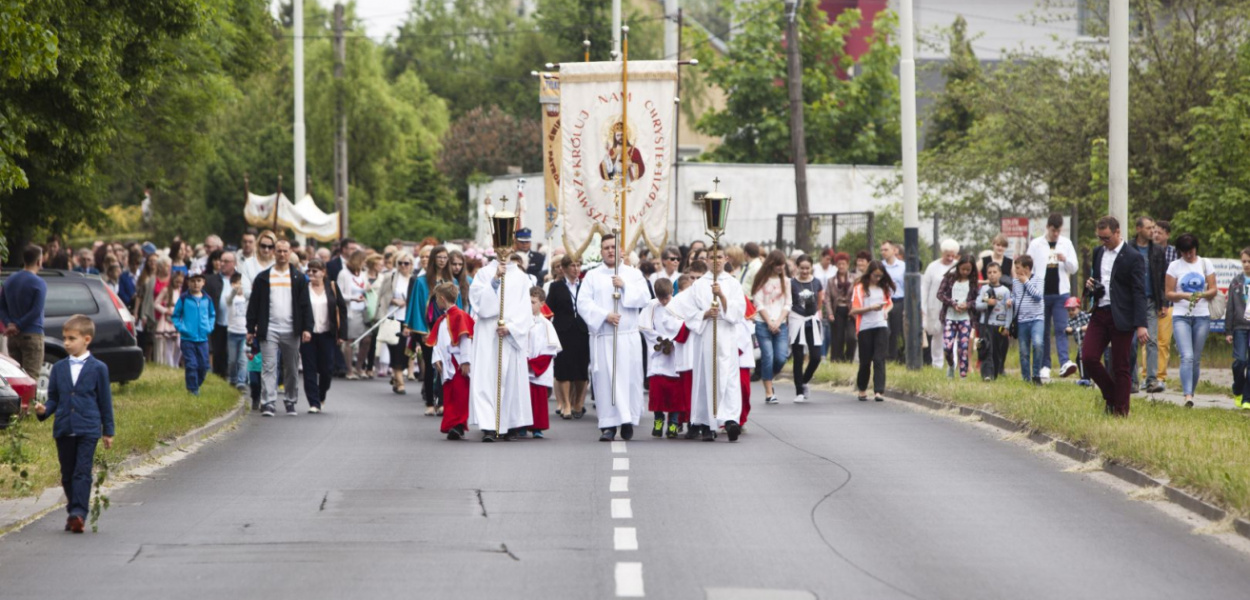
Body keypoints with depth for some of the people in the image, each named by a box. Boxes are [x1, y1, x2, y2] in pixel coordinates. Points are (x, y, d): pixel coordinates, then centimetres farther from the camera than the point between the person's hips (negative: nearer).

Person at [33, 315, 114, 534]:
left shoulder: (97, 368, -1)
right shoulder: (59, 368, 8)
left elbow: (105, 400, 4)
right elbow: (53, 398, 12)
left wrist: (108, 431, 5)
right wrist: (44, 410, -10)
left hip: (87, 429, -4)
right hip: (63, 429, 4)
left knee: (82, 472, -11)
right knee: (67, 474, 10)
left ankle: (79, 512, -18)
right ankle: (74, 512, 21)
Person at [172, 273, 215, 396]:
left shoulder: (207, 299, 6)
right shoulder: (184, 299, -3)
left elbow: (212, 315, 19)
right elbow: (176, 315, 5)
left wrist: (209, 327, 5)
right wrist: (180, 328, -7)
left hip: (203, 338, 3)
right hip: (187, 338, -3)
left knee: (203, 365, 4)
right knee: (191, 365, -6)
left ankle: (197, 385, 23)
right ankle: (193, 389, 0)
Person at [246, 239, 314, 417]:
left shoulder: (298, 278, 9)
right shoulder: (263, 277, 8)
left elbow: (305, 305, 5)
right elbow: (254, 304, 7)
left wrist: (307, 328, -4)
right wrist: (251, 329, 2)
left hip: (291, 331, 1)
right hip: (269, 330, -1)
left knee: (292, 369, 7)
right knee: (269, 367, -9)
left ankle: (291, 402, 18)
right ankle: (268, 403, -14)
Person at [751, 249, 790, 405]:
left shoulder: (785, 280, 13)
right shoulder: (762, 280, 3)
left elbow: (787, 304, 8)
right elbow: (758, 303, -1)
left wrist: (778, 322, -5)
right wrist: (769, 322, -7)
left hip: (781, 325, 3)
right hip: (763, 324, -3)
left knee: (781, 358, -9)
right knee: (768, 357, -9)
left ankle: (768, 379, 20)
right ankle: (769, 393, -6)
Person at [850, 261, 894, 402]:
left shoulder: (884, 288, 11)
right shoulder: (860, 288, -1)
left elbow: (890, 303, 24)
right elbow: (854, 310, -5)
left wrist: (886, 310, 2)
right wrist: (871, 308, -17)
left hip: (881, 327, 2)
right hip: (865, 328, -2)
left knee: (879, 359, -8)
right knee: (865, 361, 5)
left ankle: (879, 391, -14)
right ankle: (862, 389, 24)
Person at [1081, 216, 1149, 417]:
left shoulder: (1133, 258, -7)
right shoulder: (1098, 253, 13)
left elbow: (1139, 293, -10)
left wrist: (1141, 325, -17)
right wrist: (1090, 285, 0)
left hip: (1121, 317, -6)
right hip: (1100, 314, 6)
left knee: (1120, 367, -1)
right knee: (1088, 357, -5)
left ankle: (1121, 411, 7)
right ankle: (1111, 395, 16)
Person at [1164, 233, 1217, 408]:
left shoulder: (1205, 264, 7)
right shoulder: (1174, 266, 3)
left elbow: (1214, 289, 6)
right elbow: (1169, 293, 2)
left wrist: (1202, 295, -14)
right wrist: (1184, 296, -17)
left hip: (1202, 316, 2)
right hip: (1181, 316, -2)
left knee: (1196, 359, 6)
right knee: (1187, 357, -17)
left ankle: (1191, 392, 18)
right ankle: (1188, 395, -26)